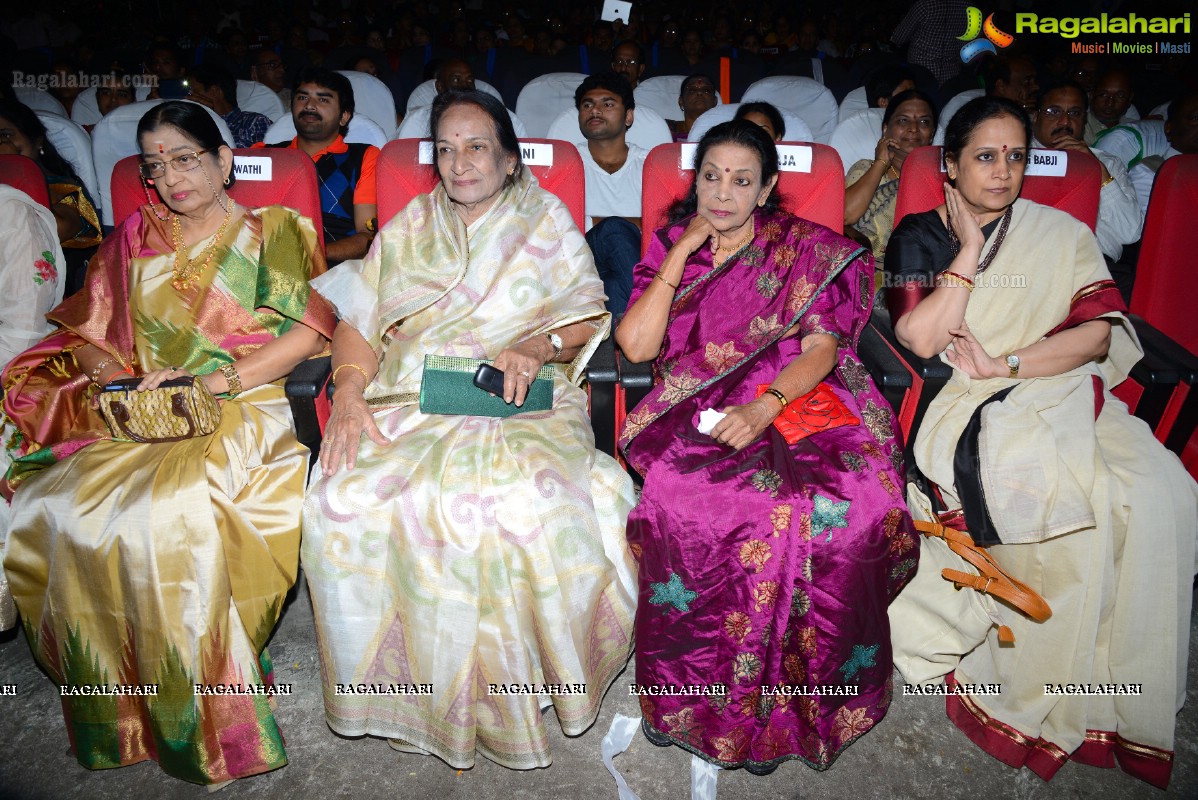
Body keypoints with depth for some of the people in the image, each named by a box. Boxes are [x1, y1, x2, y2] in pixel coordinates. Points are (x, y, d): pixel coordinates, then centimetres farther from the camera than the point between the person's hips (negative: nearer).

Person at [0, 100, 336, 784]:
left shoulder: (274, 232, 10)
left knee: (170, 513, -33)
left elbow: (309, 330, -2)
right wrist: (116, 374, -4)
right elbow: (89, 332, 19)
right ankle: (114, 700, -5)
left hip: (239, 412, -4)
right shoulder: (135, 239, 21)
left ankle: (206, 725, -17)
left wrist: (217, 380, -11)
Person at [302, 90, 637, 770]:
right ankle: (415, 687, -7)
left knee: (530, 502, -33)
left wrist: (537, 345, -14)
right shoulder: (412, 225, 20)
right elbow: (361, 317, 11)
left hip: (521, 405, -2)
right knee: (347, 499, -25)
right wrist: (349, 392, -8)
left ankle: (525, 681, -8)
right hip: (413, 402, 3)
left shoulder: (546, 219, 15)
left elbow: (587, 315, 7)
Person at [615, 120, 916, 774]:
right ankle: (702, 694, -12)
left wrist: (764, 407, -21)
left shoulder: (811, 251, 10)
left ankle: (800, 691, -8)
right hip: (696, 412, 0)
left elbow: (821, 349, -2)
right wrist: (687, 249, -2)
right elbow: (636, 345, -2)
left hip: (795, 400, 0)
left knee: (848, 504, -29)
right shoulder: (669, 247, 13)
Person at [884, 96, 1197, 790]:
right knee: (1081, 495, -31)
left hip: (1065, 394, 3)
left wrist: (1001, 363, -10)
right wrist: (970, 249, -3)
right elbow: (920, 340, -5)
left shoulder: (1063, 234, 15)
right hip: (966, 411, -3)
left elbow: (1097, 332, 3)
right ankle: (1047, 703, -14)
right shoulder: (919, 237, 10)